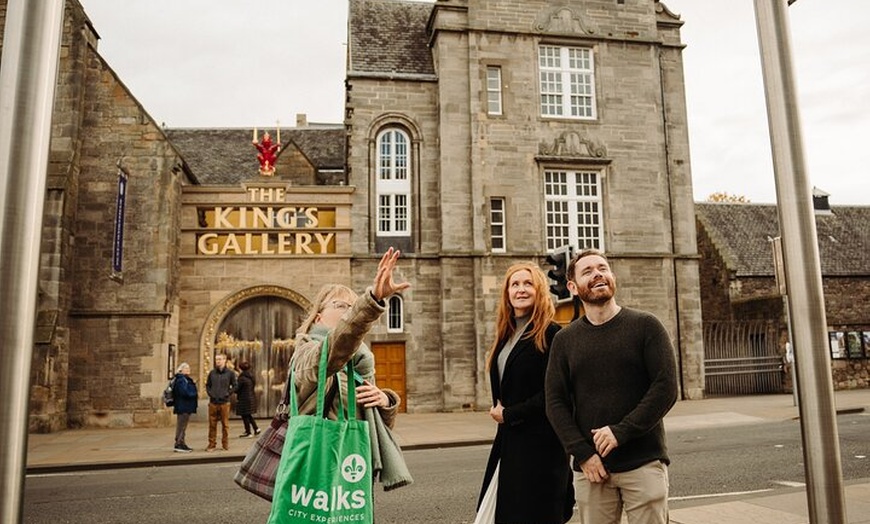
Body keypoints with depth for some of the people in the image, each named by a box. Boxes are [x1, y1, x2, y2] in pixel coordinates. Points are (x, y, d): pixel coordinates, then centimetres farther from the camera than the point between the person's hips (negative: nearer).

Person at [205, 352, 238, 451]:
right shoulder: (212, 373, 8)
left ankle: (225, 443, 13)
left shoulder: (230, 373, 1)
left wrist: (228, 393, -5)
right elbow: (208, 385, 17)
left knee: (225, 424, 4)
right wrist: (210, 393, 4)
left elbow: (235, 385, 4)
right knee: (212, 424, 5)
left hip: (224, 402, -2)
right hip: (213, 402, 2)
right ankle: (212, 444, 13)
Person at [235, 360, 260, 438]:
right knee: (248, 415, 21)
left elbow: (237, 389, -16)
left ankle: (248, 433, 10)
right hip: (251, 398, 8)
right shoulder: (251, 376, 7)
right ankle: (256, 429, 17)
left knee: (245, 416, 3)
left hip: (244, 400, -8)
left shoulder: (242, 378, -18)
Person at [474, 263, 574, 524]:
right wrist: (498, 409, 1)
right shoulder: (505, 336, 11)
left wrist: (509, 414, -11)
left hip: (540, 443, -7)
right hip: (508, 441, 7)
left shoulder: (550, 334, -11)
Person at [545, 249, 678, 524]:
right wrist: (582, 453, -8)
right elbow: (555, 402, 3)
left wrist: (622, 432, -14)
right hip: (590, 468, 2)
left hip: (644, 463, -2)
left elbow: (666, 388, -7)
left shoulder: (645, 326, 0)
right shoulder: (564, 340, 6)